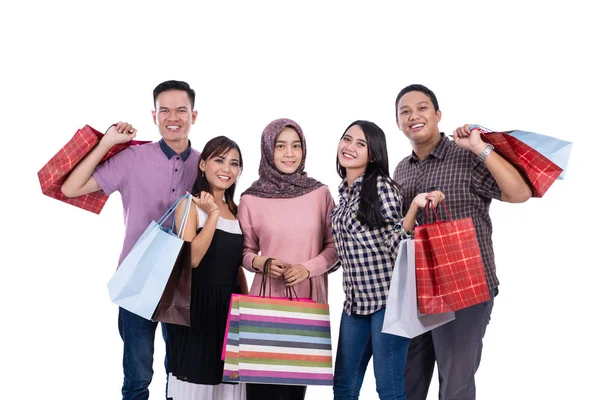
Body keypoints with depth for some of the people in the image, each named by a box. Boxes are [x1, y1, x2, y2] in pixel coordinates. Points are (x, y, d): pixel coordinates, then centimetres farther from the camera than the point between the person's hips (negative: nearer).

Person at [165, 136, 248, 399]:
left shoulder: (235, 210, 12)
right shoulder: (190, 204, -7)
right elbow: (192, 258, -18)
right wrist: (213, 214, -18)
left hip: (230, 305, 6)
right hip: (198, 304, -6)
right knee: (197, 376, 1)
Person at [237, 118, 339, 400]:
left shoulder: (320, 193, 0)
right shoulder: (251, 199, -2)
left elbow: (335, 246, 5)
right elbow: (245, 251, 8)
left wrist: (308, 268, -11)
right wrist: (259, 262, -13)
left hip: (309, 301, 1)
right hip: (267, 300, -1)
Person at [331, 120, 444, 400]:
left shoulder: (381, 186, -11)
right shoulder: (344, 190, 11)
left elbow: (396, 242, -15)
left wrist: (415, 206, -27)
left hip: (388, 298, -8)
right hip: (355, 300, 8)